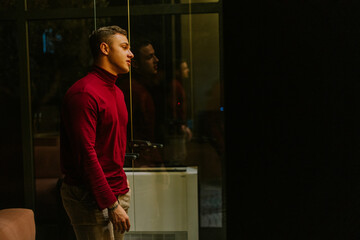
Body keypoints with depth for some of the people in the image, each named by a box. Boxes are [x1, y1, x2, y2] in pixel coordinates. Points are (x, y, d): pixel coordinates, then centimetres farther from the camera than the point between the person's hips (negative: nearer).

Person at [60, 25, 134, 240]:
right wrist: (111, 205, -21)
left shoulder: (117, 92, 16)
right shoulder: (84, 92, -16)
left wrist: (123, 187, 16)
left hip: (118, 192, 9)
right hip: (92, 198, -9)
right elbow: (85, 154, -21)